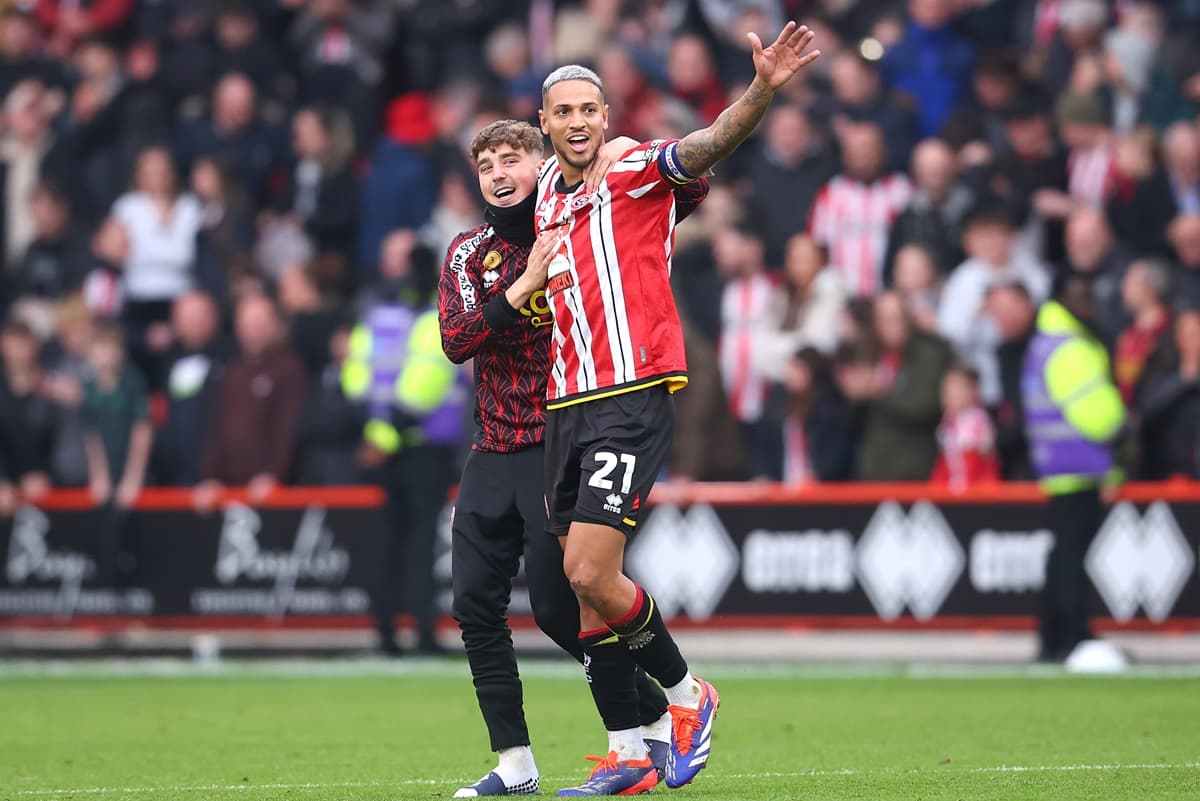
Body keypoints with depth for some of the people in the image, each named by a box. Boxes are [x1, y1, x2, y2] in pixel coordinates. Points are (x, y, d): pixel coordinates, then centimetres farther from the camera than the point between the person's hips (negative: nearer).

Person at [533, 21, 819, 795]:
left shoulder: (636, 171, -5)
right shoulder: (550, 188, 16)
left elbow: (712, 142, -24)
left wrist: (764, 89, -41)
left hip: (635, 396, -7)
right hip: (568, 404, 7)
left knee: (592, 577, -14)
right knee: (584, 582, 5)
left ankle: (687, 694, 9)